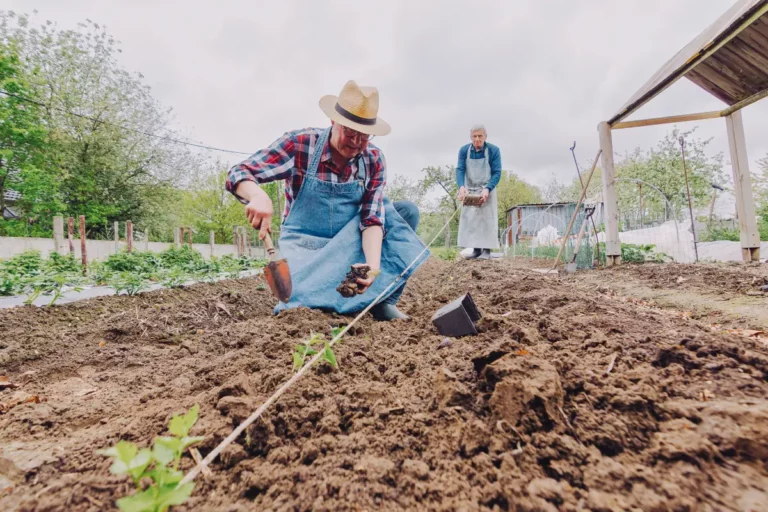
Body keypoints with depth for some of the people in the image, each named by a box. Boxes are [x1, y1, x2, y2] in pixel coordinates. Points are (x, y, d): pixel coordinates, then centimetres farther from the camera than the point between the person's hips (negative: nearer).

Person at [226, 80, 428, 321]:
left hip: (349, 242, 4)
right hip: (305, 245, -3)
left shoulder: (374, 160, -8)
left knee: (406, 210, -15)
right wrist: (259, 197, -42)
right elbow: (238, 174, -17)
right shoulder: (300, 144, -16)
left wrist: (373, 264, -35)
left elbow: (373, 218, -16)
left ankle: (382, 299, -13)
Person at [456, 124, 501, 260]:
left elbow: (497, 173, -15)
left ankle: (487, 250, -6)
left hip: (487, 189, -3)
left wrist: (487, 189, -32)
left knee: (487, 218, -9)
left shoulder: (494, 150, -14)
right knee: (470, 218, 1)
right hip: (470, 189, 3)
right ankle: (476, 249, 7)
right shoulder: (464, 150, -8)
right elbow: (460, 170, -14)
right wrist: (461, 187, -34)